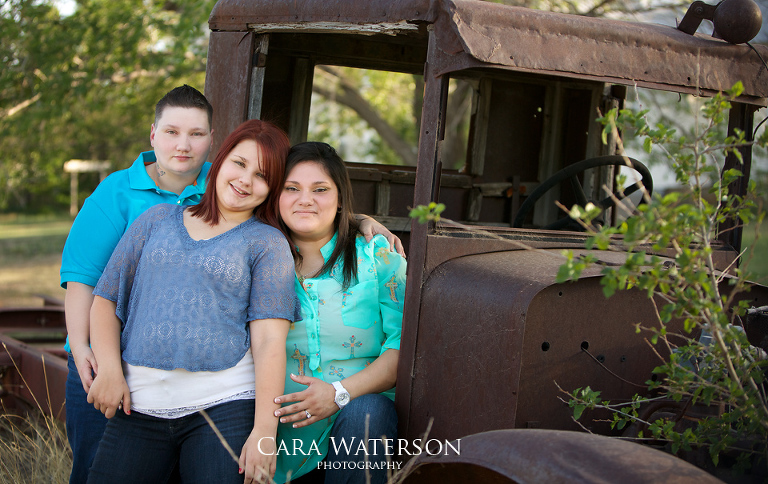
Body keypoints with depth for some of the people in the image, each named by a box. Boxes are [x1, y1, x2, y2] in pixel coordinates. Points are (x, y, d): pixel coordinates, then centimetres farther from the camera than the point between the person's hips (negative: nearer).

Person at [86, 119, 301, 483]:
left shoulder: (267, 243, 6)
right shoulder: (157, 220, 15)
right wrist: (109, 369, -2)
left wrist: (265, 431, -13)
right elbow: (106, 299, 15)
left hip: (224, 406, -2)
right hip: (138, 407, 3)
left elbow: (269, 340, -4)